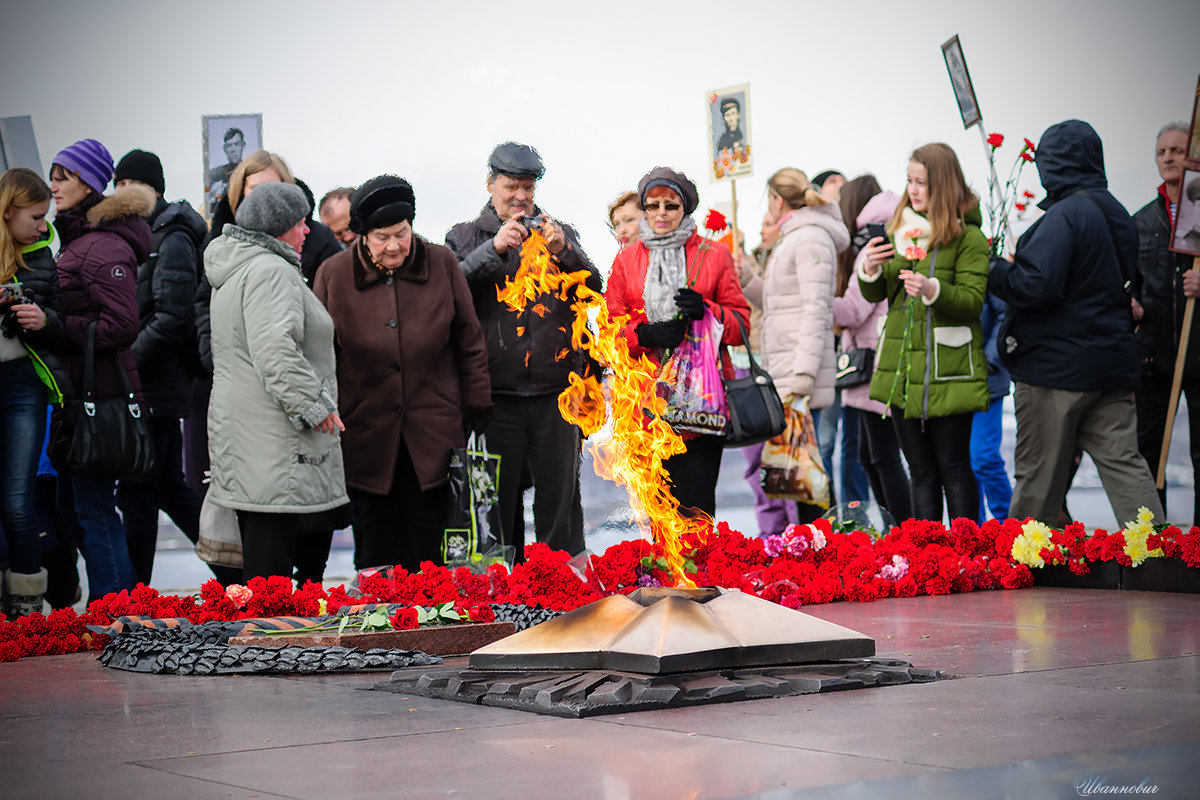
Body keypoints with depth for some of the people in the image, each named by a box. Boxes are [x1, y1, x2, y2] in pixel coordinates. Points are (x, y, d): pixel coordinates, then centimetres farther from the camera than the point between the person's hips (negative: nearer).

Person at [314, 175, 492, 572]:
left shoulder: (442, 264, 1)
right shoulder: (333, 275, 0)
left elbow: (469, 343, 7)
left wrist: (477, 410, 5)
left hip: (433, 435, 0)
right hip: (365, 437, 0)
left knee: (427, 554, 3)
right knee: (375, 556, 6)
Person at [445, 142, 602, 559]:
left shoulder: (562, 234, 15)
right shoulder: (464, 238, 11)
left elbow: (594, 290, 4)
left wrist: (563, 252, -12)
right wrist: (494, 248, -15)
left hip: (556, 391, 1)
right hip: (496, 393, -1)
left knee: (560, 498, 3)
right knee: (498, 501, 3)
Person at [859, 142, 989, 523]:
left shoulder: (968, 237, -5)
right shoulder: (899, 229, 13)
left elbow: (973, 300, -12)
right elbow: (875, 295, 15)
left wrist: (934, 290, -29)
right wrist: (870, 271, -7)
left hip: (948, 372, -6)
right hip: (902, 369, 6)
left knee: (953, 467, -1)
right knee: (920, 472, 9)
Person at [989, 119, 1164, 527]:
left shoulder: (1064, 216, -16)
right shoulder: (1117, 215, 12)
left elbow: (1035, 286, -24)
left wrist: (995, 270, -7)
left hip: (1056, 366, -8)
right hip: (1113, 362, 8)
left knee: (1038, 477, 4)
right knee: (1123, 464, 5)